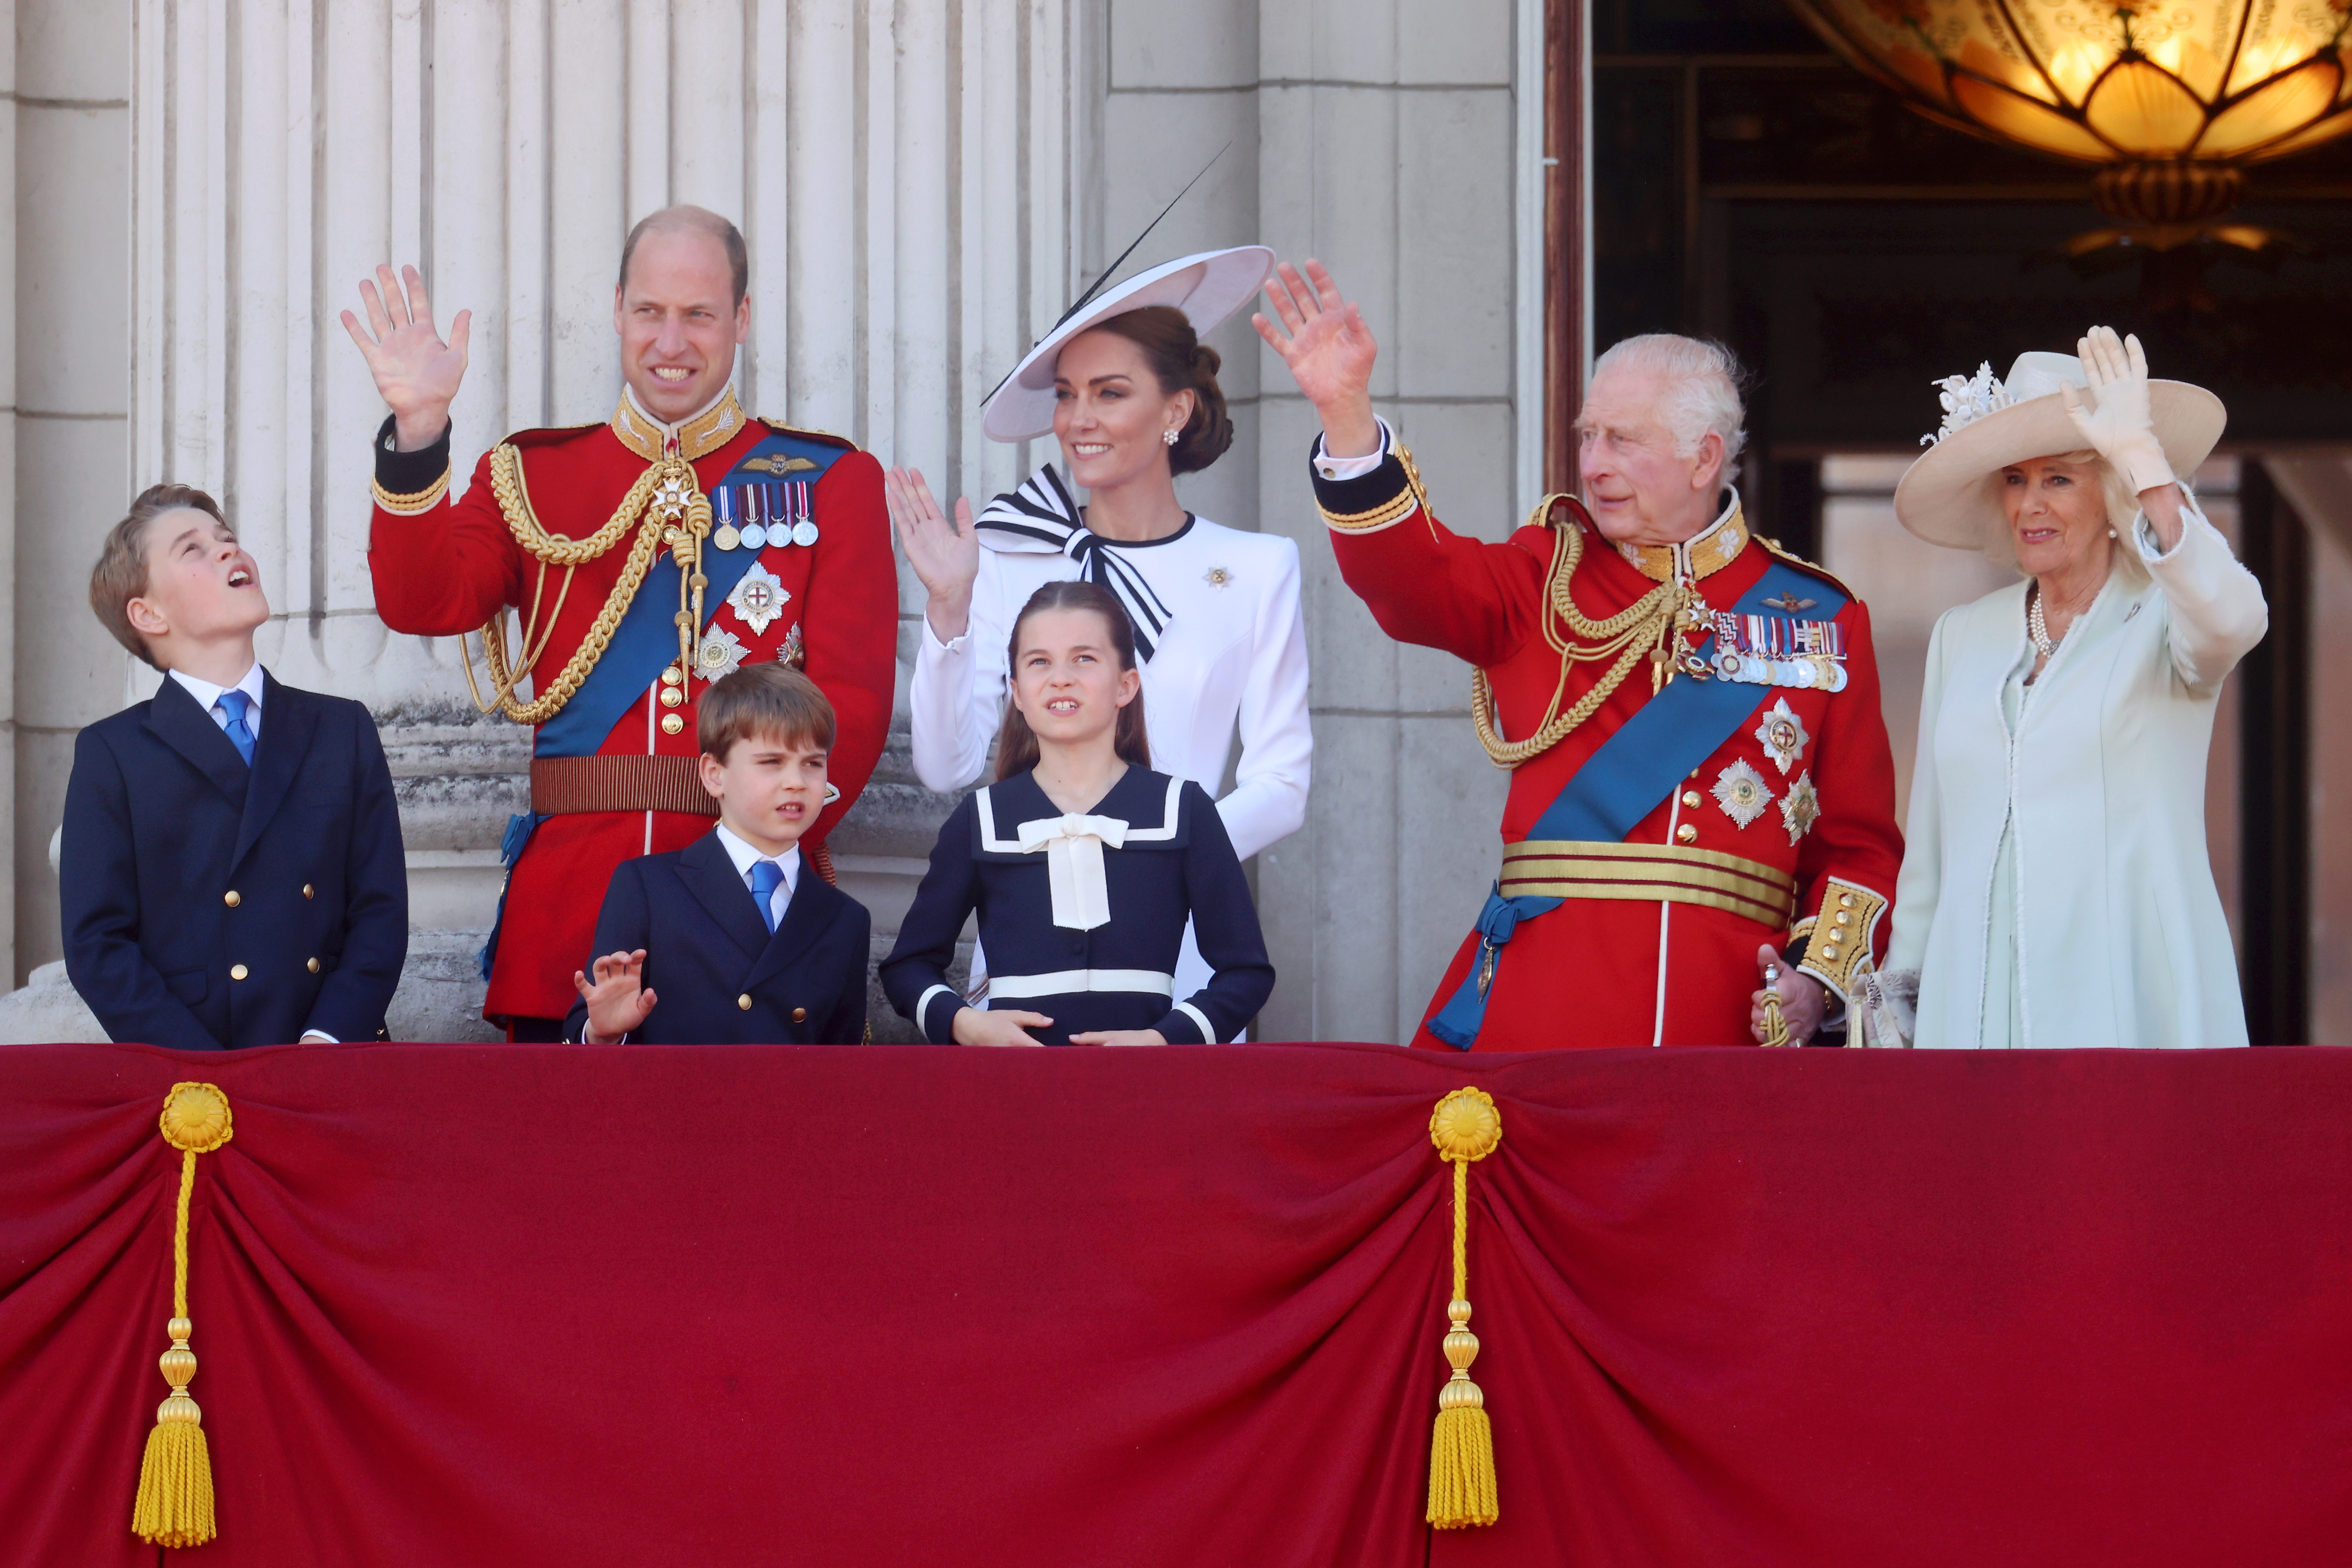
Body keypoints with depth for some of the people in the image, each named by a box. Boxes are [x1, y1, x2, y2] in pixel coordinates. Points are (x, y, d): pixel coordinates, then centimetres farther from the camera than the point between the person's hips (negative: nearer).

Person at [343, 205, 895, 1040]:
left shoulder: (832, 482, 8)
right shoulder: (531, 475, 13)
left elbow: (853, 697, 0)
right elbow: (423, 602, -3)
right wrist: (418, 431, -15)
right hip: (569, 898, 1)